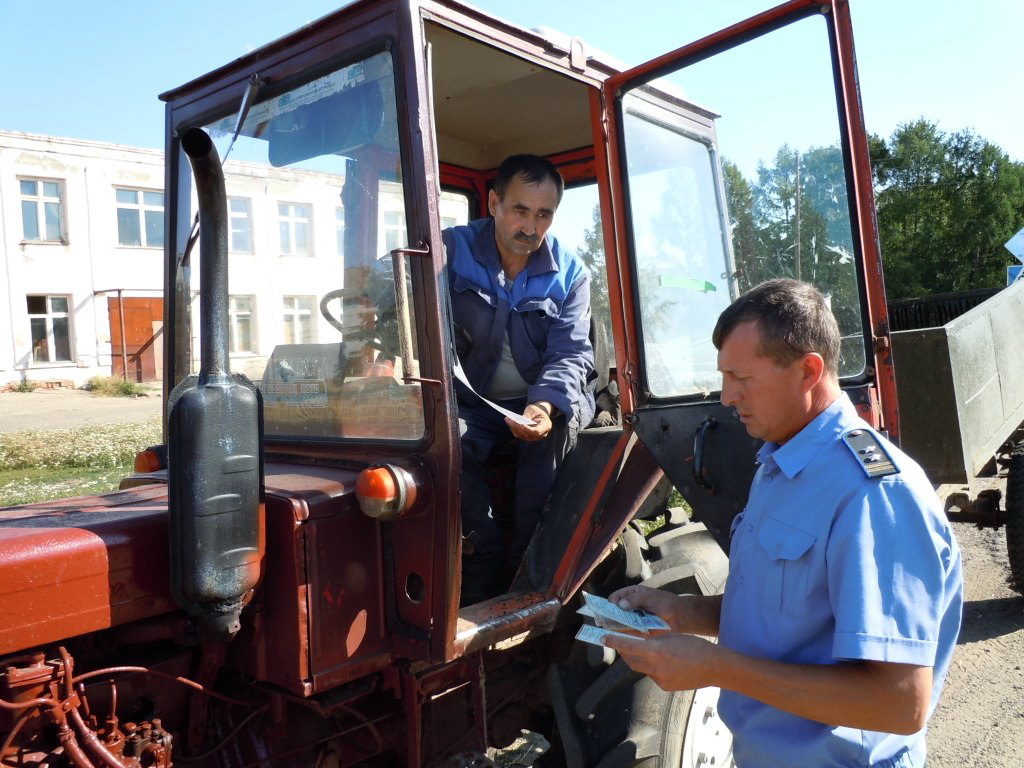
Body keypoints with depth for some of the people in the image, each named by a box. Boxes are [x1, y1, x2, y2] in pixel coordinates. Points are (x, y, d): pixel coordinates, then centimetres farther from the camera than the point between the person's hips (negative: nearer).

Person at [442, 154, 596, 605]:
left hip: (547, 402, 1)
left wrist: (546, 405, -31)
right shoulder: (451, 251, -2)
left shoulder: (569, 273, 0)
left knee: (558, 429, -33)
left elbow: (570, 352, -8)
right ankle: (482, 584, -19)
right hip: (471, 405, 0)